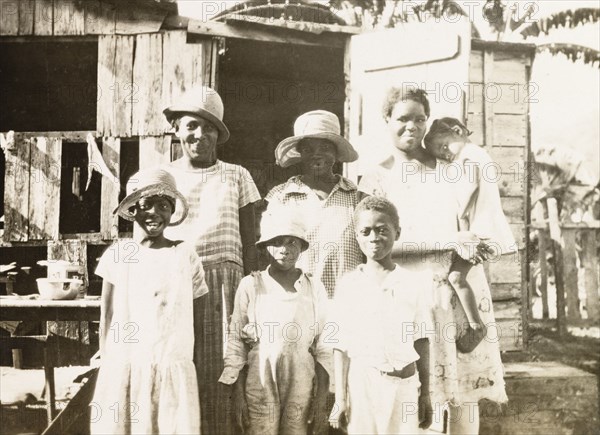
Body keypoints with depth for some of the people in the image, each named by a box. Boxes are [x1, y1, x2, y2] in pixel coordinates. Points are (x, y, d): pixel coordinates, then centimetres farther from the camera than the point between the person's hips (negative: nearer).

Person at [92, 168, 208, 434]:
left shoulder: (185, 255, 2)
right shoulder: (117, 254, 2)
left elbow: (197, 317, 5)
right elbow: (107, 318, 6)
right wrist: (106, 366, 6)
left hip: (173, 370, 0)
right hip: (122, 368, 1)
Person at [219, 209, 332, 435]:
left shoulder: (314, 288, 2)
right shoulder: (250, 285, -3)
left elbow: (323, 347, 4)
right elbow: (236, 342, 0)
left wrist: (322, 399, -1)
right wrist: (238, 397, -4)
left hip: (301, 389, 1)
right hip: (259, 388, -1)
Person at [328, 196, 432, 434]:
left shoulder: (413, 282, 0)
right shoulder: (348, 284, -3)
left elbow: (421, 341, 4)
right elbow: (341, 346, -1)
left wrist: (425, 394, 6)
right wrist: (340, 398, -3)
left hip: (405, 384, 1)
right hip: (363, 383, -1)